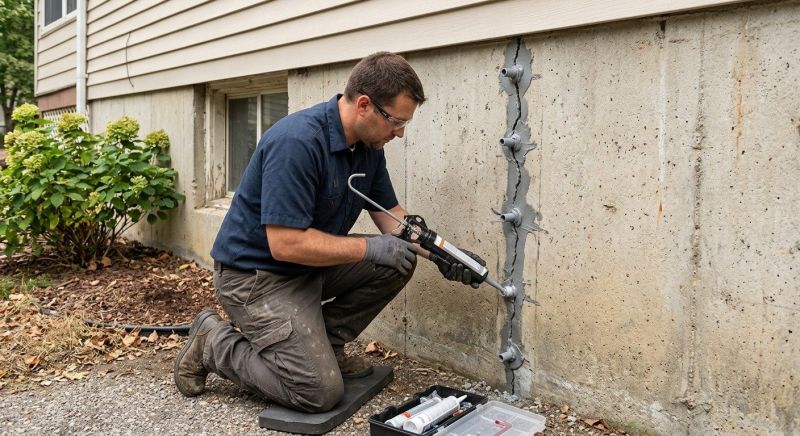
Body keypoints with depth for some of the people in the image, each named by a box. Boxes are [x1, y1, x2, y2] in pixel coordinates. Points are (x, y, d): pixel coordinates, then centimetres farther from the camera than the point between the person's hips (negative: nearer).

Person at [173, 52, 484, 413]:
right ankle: (214, 343, 6)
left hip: (312, 266, 8)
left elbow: (389, 213, 7)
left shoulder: (369, 145, -2)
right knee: (320, 392, -13)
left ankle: (325, 343, 9)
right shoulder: (296, 142, -29)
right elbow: (286, 244, -31)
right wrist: (369, 248, -23)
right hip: (256, 274, -8)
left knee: (398, 261, -5)